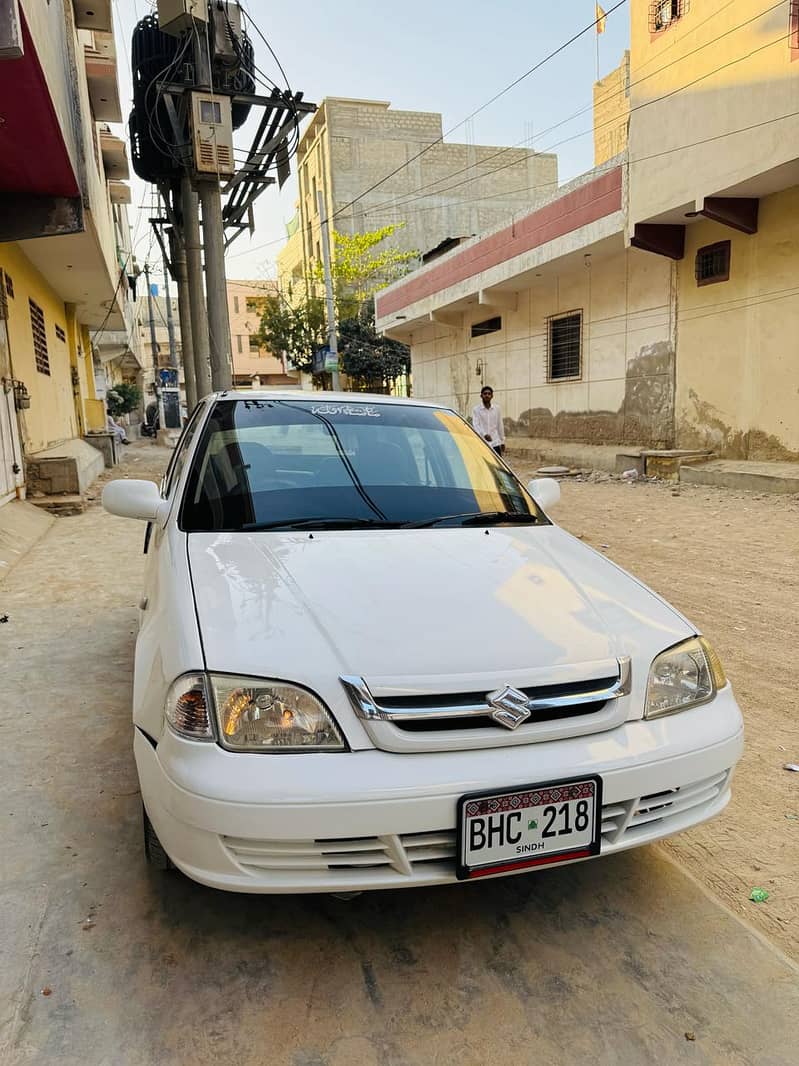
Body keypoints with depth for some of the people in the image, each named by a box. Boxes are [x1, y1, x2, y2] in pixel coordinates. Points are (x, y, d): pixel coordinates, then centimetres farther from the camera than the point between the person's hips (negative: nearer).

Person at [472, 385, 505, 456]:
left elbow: (500, 426, 14)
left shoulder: (496, 409, 9)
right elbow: (476, 425, -12)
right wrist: (484, 434, -29)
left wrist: (502, 441, 14)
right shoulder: (476, 410, -1)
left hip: (495, 443, 3)